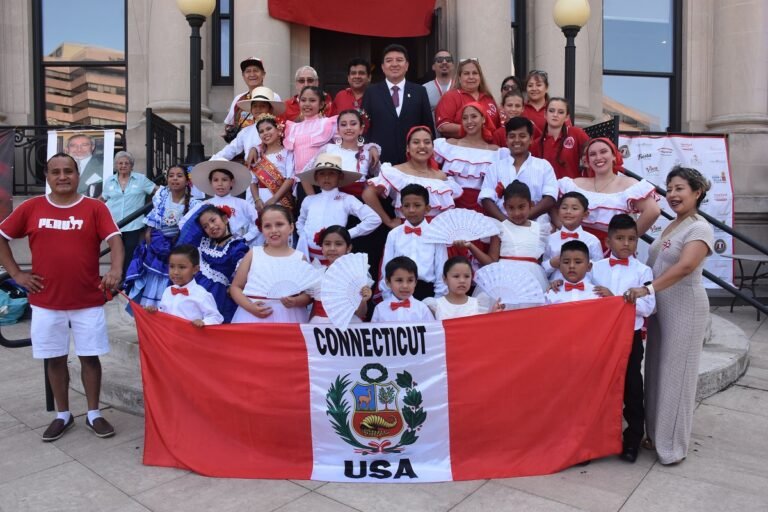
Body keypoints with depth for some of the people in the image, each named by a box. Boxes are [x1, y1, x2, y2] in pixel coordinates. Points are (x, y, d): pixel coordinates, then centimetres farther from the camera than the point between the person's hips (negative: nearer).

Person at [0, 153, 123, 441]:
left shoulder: (95, 208, -3)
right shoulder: (31, 208, 2)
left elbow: (115, 240, -12)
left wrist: (115, 270, -31)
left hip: (88, 301, -2)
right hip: (46, 302, 2)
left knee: (90, 357, 6)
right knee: (55, 359, 12)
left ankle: (94, 414, 21)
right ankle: (63, 416, 28)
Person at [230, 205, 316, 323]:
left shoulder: (299, 258, 4)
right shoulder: (253, 254, 6)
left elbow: (309, 294, 5)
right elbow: (236, 287, 8)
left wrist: (296, 301, -15)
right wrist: (249, 306, -8)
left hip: (288, 316, 0)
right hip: (253, 315, 1)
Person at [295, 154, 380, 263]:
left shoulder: (346, 200, -2)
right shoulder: (309, 200, 9)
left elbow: (374, 219, -9)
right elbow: (300, 222, 27)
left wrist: (347, 234, -10)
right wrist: (303, 236, 6)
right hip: (307, 254, 3)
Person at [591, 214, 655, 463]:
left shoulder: (642, 271, -4)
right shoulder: (596, 268, 1)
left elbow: (647, 307, -13)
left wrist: (615, 298, -20)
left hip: (630, 337, -1)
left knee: (632, 389, 9)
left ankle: (632, 441, 25)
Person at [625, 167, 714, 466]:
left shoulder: (700, 228, -12)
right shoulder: (669, 227, 14)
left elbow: (685, 266, -28)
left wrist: (649, 289, -37)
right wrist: (647, 294, 1)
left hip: (684, 307, -8)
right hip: (660, 306, 8)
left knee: (675, 373, 0)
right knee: (657, 370, 13)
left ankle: (673, 444, 14)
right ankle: (656, 433, 27)